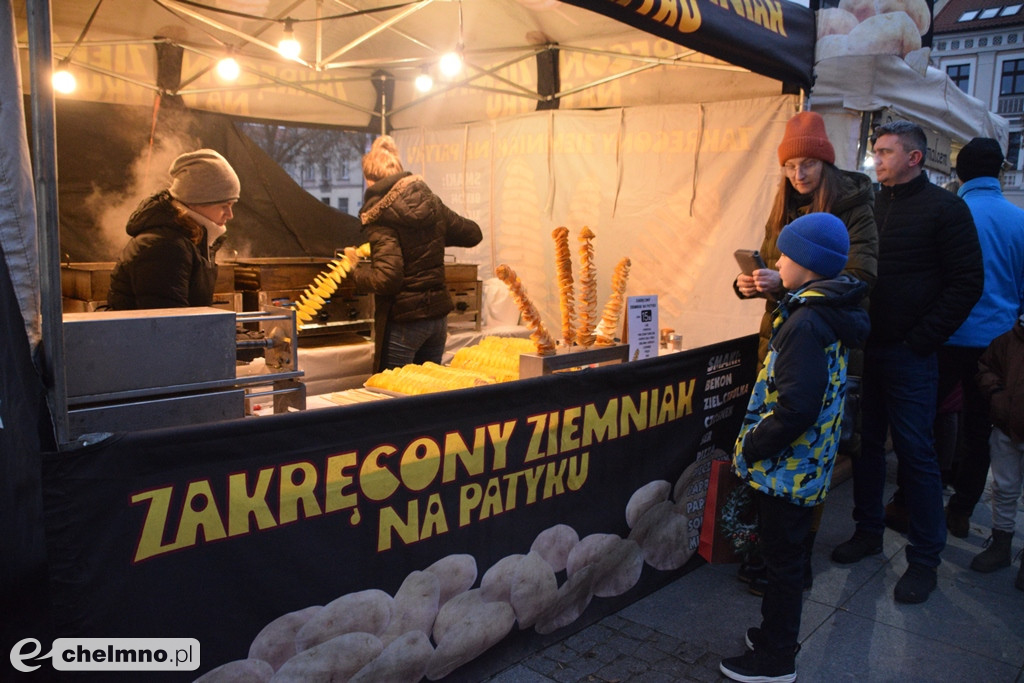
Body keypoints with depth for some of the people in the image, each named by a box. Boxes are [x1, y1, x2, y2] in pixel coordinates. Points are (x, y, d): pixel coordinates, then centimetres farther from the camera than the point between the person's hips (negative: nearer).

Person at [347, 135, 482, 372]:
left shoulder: (381, 214, -15)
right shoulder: (431, 202, 4)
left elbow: (387, 279, -23)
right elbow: (473, 233, 15)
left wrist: (355, 273, -5)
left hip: (403, 321, -7)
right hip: (438, 316, 7)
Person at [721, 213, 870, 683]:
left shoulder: (806, 323, -24)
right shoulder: (827, 312, 7)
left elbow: (795, 409, -27)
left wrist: (749, 448, -18)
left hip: (788, 467, -10)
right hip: (798, 464, 10)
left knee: (782, 560, 5)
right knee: (781, 553, 22)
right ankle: (776, 632, 39)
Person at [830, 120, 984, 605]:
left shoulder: (945, 208, -4)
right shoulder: (869, 206, 12)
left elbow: (967, 282, -7)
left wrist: (922, 340, -12)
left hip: (909, 353, -5)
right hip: (865, 347, 5)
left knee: (914, 450, -1)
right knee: (866, 442, 11)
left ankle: (925, 556, 12)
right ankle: (868, 531, 26)